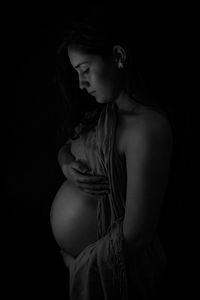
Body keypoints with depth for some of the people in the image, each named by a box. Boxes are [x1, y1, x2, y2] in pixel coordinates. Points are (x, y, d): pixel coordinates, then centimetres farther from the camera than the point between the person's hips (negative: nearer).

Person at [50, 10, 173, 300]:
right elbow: (66, 148, 12)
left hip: (111, 270, -7)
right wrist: (68, 167, -11)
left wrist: (78, 260, -12)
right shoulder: (106, 111, -1)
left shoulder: (147, 129, -28)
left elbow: (135, 235, -27)